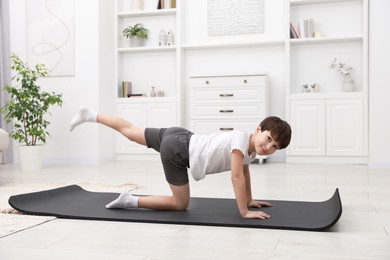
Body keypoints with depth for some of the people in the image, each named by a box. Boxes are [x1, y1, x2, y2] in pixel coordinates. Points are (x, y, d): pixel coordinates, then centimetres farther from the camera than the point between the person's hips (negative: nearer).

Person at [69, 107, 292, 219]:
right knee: (181, 204, 1)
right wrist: (245, 212, -22)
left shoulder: (252, 149, 4)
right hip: (176, 150, -9)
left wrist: (249, 200, 22)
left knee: (130, 131, 25)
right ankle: (130, 201, 5)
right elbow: (237, 177, -27)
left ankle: (90, 115, 41)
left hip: (180, 138, 9)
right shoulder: (242, 139, -23)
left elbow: (245, 173, 20)